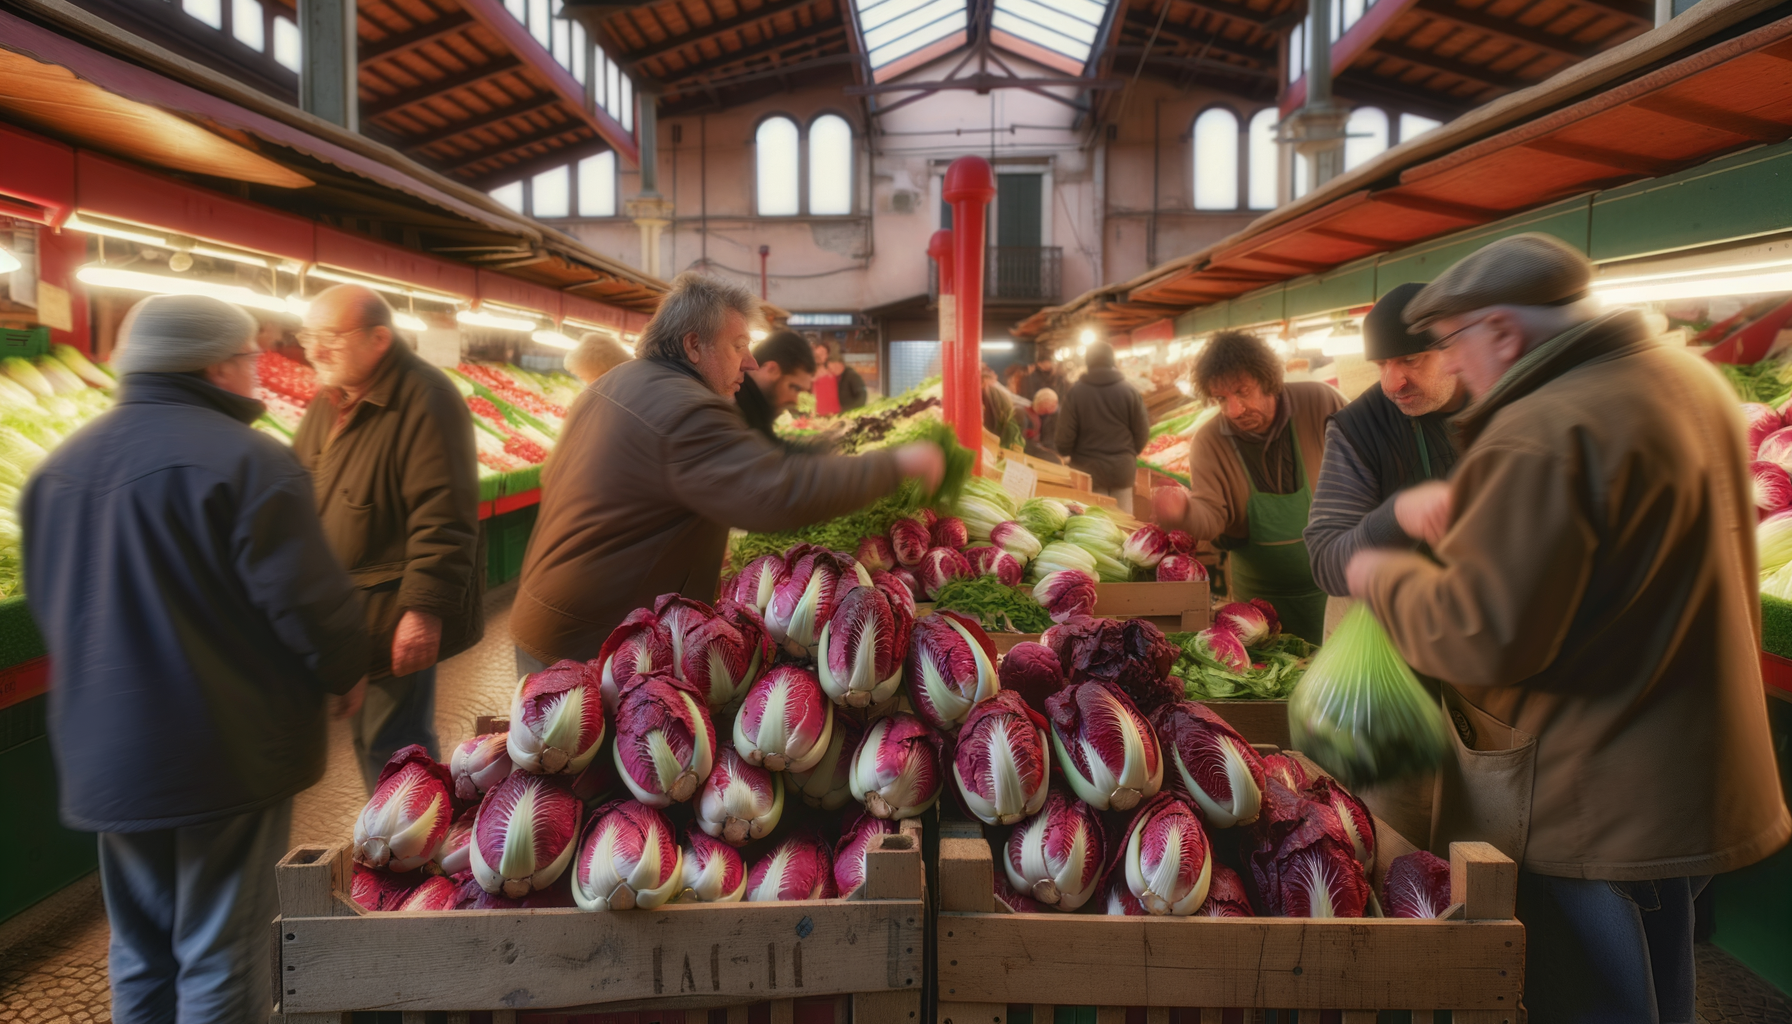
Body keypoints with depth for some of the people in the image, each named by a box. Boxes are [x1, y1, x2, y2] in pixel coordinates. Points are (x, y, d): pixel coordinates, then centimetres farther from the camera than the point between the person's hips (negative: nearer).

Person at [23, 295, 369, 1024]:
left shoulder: (59, 468, 7)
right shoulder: (247, 461, -17)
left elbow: (47, 605, 16)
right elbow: (306, 600, -18)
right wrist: (346, 674, 0)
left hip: (104, 753, 7)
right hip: (229, 752, -7)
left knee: (139, 950, 20)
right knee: (220, 951, 6)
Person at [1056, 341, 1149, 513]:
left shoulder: (1076, 392, -9)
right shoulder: (1129, 391, -5)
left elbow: (1065, 433, -8)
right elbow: (1142, 431, -1)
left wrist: (1067, 454, 13)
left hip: (1087, 467, -1)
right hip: (1123, 467, 1)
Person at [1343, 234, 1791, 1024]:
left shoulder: (1538, 438, -27)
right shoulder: (1694, 381, 4)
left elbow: (1484, 639, -27)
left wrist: (1383, 579, -11)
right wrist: (1475, 507, 10)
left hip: (1600, 808, -9)